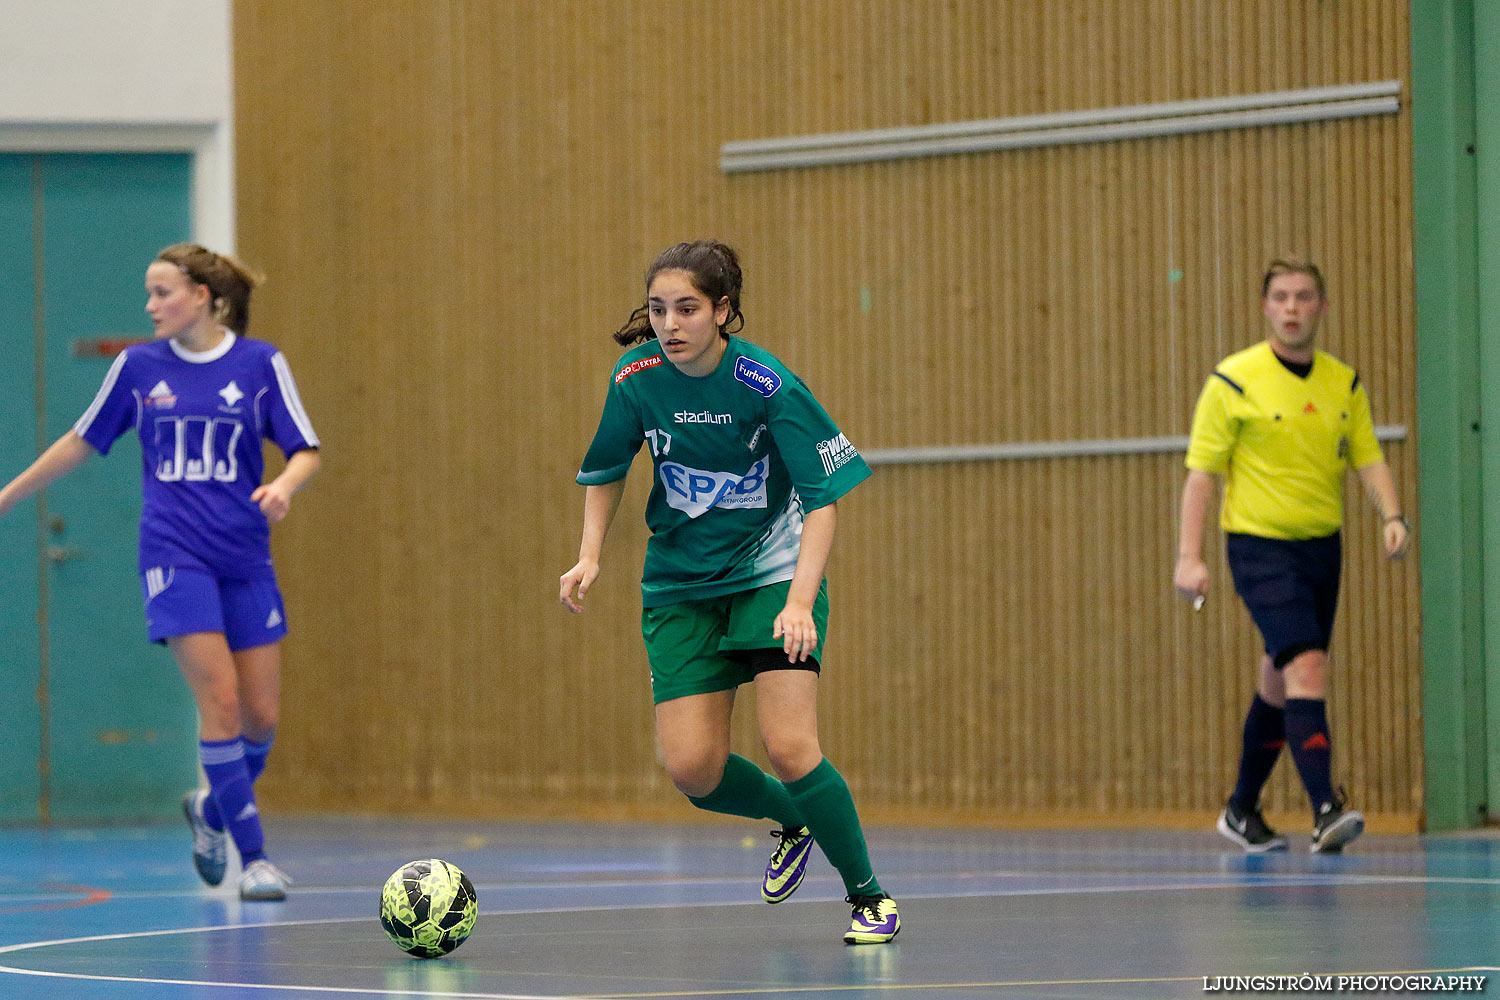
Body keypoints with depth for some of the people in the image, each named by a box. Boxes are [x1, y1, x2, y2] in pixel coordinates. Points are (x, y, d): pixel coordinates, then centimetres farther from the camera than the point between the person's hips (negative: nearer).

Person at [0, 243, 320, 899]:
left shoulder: (260, 364, 0)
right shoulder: (138, 367, 3)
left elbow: (305, 451, 0)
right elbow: (81, 443, 15)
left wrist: (284, 486, -22)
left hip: (246, 560, 1)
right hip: (175, 555, -1)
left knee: (261, 716, 2)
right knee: (220, 702, -14)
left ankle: (213, 810, 32)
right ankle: (253, 856, -7)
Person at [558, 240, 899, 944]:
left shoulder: (768, 385, -20)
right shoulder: (637, 379, -9)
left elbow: (822, 500, -19)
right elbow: (606, 468, 11)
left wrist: (800, 602, -31)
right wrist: (591, 554, -2)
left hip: (772, 574, -4)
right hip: (679, 587, 4)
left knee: (790, 751, -19)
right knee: (693, 771, -7)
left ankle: (869, 895, 4)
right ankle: (793, 819, 26)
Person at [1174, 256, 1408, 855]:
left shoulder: (1344, 383, 8)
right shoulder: (1233, 381, -7)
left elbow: (1368, 459, 8)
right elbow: (1201, 470, -6)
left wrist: (1392, 516, -12)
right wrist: (1189, 556, -11)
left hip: (1322, 546, 6)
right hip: (1260, 546, -6)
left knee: (1279, 683, 14)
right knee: (1306, 668, -21)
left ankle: (1242, 811, 29)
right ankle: (1326, 810, -28)